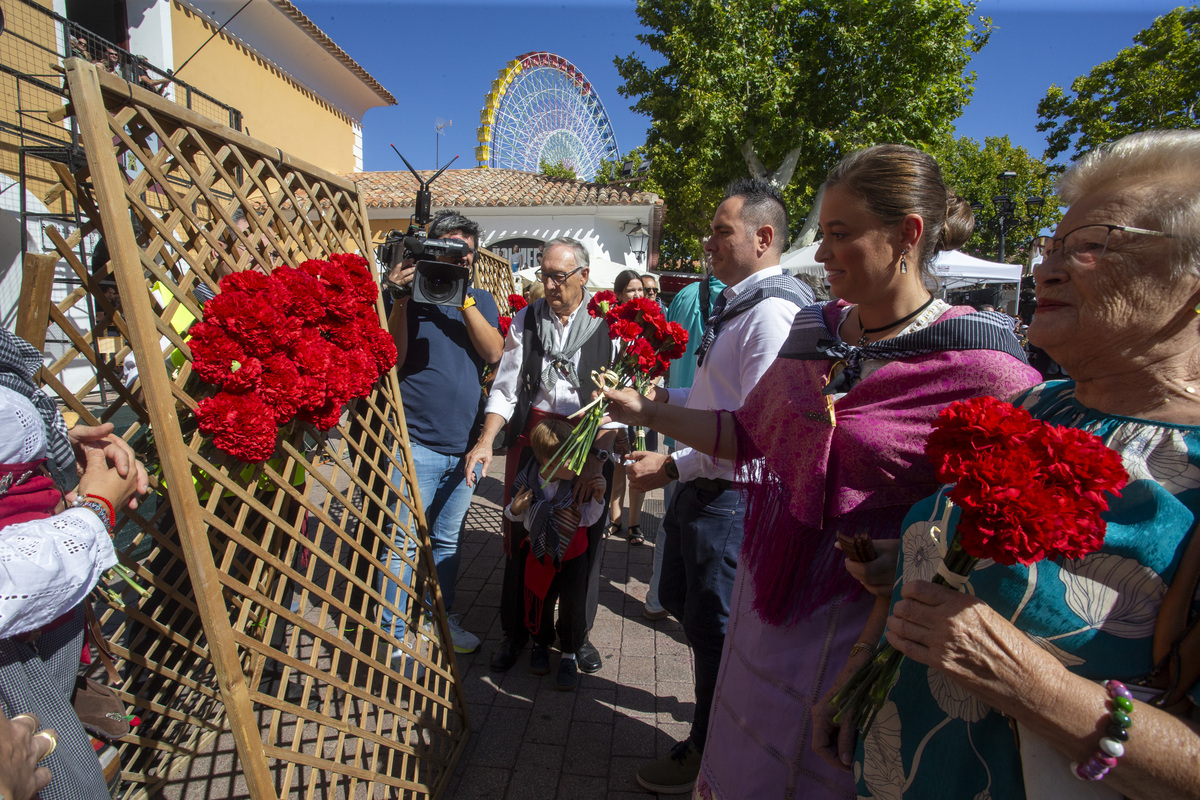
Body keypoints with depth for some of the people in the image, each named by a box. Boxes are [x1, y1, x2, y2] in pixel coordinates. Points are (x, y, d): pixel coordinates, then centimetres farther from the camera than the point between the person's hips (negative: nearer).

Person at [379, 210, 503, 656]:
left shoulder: (481, 300, 12)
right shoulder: (411, 296, 1)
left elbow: (493, 353, -6)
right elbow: (390, 360, -9)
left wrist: (463, 298, -14)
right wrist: (400, 299, -15)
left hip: (465, 444, 4)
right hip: (417, 442, -4)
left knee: (448, 541, 16)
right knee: (404, 544, -2)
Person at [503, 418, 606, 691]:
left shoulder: (579, 483, -20)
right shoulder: (527, 482, -18)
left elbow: (587, 519, -9)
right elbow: (522, 520, -1)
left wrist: (598, 497, -23)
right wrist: (515, 509, -22)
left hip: (573, 555, -1)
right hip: (541, 554, 1)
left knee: (572, 606, 5)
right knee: (539, 602, 17)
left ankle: (569, 655, 29)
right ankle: (541, 643, 45)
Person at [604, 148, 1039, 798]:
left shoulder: (981, 362, -17)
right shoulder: (811, 330, 0)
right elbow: (749, 431, 7)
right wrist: (643, 411, 4)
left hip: (858, 620, -5)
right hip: (768, 596, 5)